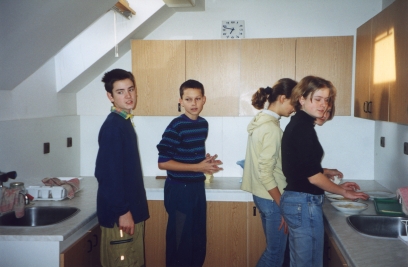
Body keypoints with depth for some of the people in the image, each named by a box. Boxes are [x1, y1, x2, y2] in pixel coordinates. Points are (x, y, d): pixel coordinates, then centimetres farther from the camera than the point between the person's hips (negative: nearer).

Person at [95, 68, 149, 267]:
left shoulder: (124, 122, 11)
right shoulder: (113, 126, -18)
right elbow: (110, 174, -22)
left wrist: (131, 208, 18)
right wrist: (122, 211, -20)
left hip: (131, 207, 9)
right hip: (118, 212, -9)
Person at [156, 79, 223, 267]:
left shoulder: (203, 124, 5)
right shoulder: (176, 126, -17)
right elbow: (163, 162, -19)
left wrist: (207, 161, -2)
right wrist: (198, 167, -19)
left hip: (197, 186, 7)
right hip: (180, 189, -7)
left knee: (198, 236, 17)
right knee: (180, 238, 6)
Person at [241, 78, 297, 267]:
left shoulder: (261, 120, 8)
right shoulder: (272, 127, -21)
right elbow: (265, 173, -23)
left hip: (262, 195, 10)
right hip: (271, 198, -9)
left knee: (273, 249, 20)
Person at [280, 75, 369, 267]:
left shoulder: (296, 124, 10)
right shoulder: (303, 127, -17)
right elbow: (313, 176, -18)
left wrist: (337, 186, 16)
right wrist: (343, 192, -4)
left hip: (294, 200, 10)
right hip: (305, 204, -10)